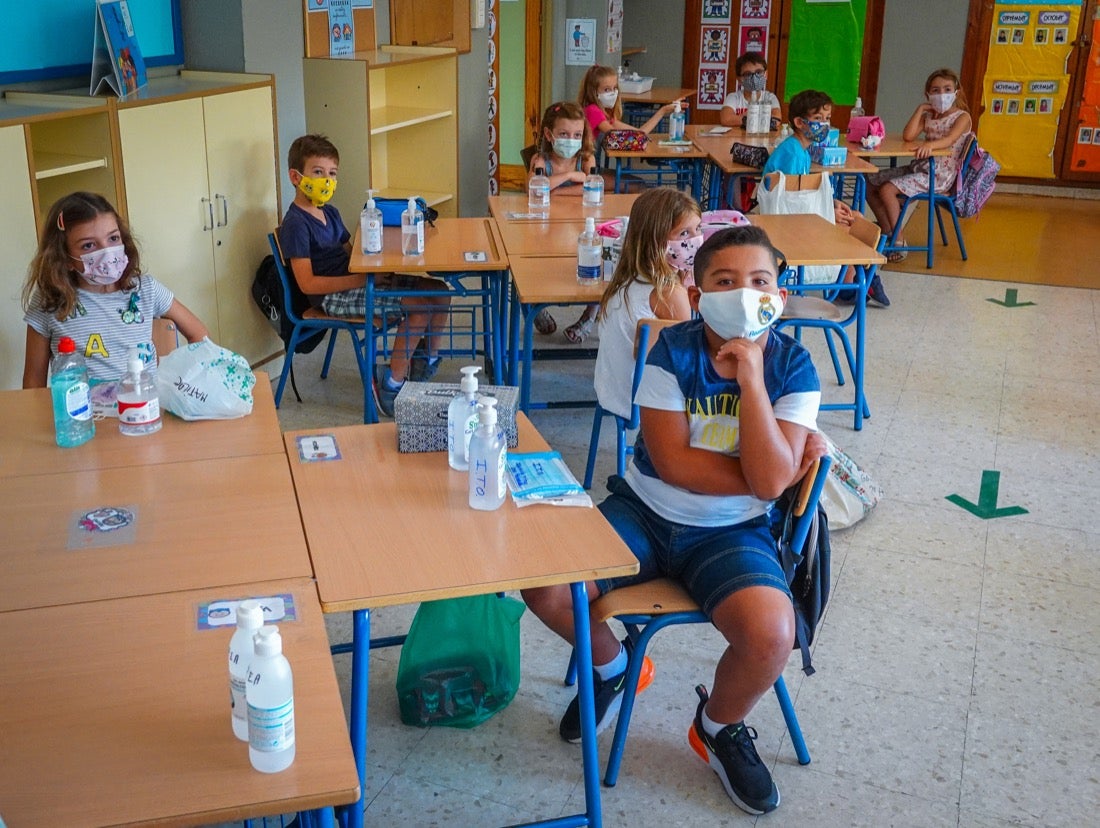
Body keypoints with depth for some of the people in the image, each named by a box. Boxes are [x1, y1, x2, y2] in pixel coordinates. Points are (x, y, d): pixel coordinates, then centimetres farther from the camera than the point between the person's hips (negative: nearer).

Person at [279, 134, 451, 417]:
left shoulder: (330, 213, 17)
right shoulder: (295, 223, -12)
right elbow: (308, 284, -18)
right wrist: (362, 279, -21)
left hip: (354, 282, 9)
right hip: (332, 296, -9)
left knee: (438, 292, -1)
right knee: (419, 306, -24)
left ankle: (425, 367, 15)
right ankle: (391, 384, -13)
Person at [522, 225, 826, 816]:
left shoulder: (792, 368, -9)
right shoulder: (675, 350, -9)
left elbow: (770, 480, -22)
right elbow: (671, 462, -16)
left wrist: (749, 374, -25)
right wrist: (766, 477, -16)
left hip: (731, 532, -1)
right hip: (644, 512, 1)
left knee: (771, 635, -29)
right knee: (542, 587, -18)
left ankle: (720, 727, 9)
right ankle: (611, 666, 19)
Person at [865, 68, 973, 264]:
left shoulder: (962, 117, -2)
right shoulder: (928, 117, 17)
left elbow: (950, 140, -23)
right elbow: (908, 136, 0)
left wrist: (930, 144, -43)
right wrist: (920, 109, 1)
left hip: (940, 174, -8)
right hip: (919, 167, 8)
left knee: (887, 190, -25)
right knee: (870, 185, 1)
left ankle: (899, 242, -16)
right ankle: (887, 232, 9)